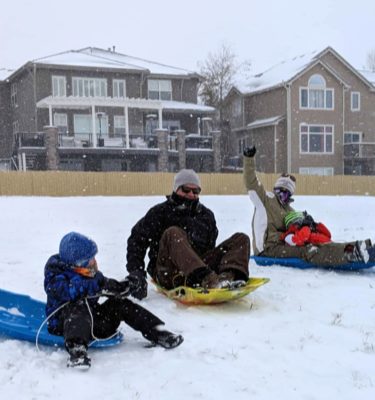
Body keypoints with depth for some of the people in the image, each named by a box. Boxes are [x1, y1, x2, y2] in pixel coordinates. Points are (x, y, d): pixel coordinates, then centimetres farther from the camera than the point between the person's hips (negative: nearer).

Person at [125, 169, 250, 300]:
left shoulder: (206, 215, 19)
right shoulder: (159, 213, 7)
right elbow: (137, 241, 0)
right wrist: (136, 271, -12)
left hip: (201, 267, 4)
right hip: (167, 273, -4)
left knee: (241, 239, -5)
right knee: (173, 234, -32)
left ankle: (229, 276, -41)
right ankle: (207, 279, -55)